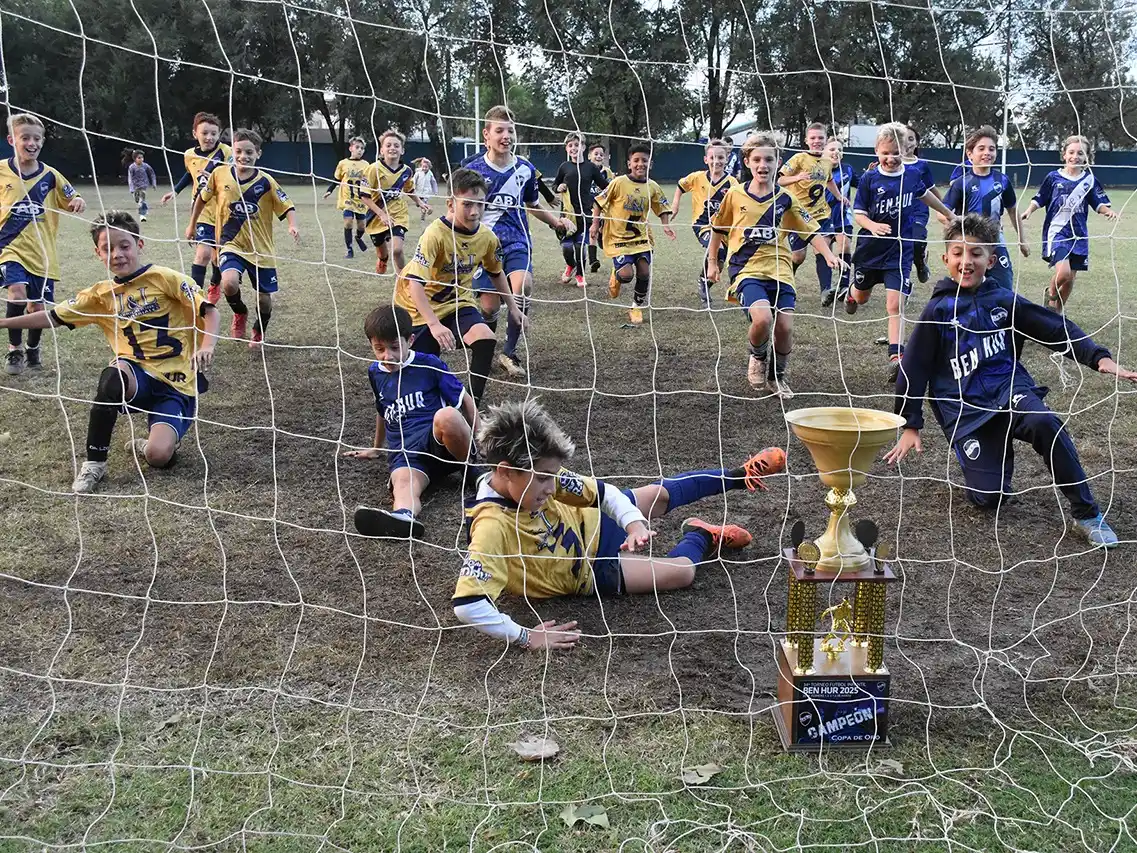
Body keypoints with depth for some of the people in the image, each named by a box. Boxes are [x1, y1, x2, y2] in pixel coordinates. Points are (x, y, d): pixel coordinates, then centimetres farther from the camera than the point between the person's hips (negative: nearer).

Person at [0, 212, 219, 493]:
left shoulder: (164, 278, -3)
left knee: (158, 456, -28)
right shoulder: (101, 294, 10)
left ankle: (160, 438, 12)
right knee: (113, 376, -37)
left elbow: (208, 311, -7)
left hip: (176, 384, -4)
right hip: (138, 376, 4)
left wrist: (207, 346, -25)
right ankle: (94, 462, -19)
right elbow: (53, 317, 16)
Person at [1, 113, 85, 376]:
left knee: (38, 308, 6)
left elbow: (72, 201, 9)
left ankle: (33, 350, 35)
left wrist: (78, 202, -12)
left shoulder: (50, 176, 0)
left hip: (42, 253, 2)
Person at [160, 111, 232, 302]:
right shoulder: (190, 155, 0)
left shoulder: (226, 152, -14)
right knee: (203, 253, -18)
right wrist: (175, 191, 20)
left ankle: (214, 285, 44)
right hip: (202, 213, 1)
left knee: (218, 257, 12)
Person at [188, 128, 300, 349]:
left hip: (261, 248, 0)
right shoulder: (220, 175, -5)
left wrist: (293, 225, -27)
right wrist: (192, 224, 19)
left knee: (264, 297, 7)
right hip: (231, 243, 0)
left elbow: (286, 206, -7)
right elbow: (202, 198, 11)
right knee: (229, 283, -27)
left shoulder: (265, 181, -9)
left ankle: (259, 332, 39)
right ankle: (240, 313, 8)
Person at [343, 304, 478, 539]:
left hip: (438, 441, -3)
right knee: (403, 483, -36)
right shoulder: (375, 373, 17)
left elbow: (464, 401, 6)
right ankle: (404, 516, -73)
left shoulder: (429, 365, 2)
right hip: (404, 452, 3)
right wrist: (377, 448, 46)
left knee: (447, 416, -40)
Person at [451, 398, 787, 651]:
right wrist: (526, 637, -44)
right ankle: (699, 537, 29)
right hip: (589, 570, -5)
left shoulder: (535, 475, -23)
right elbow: (467, 604, -50)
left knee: (661, 495, 14)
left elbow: (601, 491, -11)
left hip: (592, 524, 5)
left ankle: (738, 476, 39)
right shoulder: (493, 527, -43)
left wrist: (635, 522, -27)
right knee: (681, 572, -6)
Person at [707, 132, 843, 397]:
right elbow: (718, 228, 16)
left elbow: (810, 230, 8)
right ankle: (757, 357, 8)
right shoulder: (735, 196, 3)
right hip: (746, 270, -2)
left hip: (780, 271, 2)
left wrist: (829, 255, -6)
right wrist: (712, 262, 19)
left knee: (785, 327, -8)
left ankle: (776, 376, 21)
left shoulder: (785, 200, 5)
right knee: (762, 318, -27)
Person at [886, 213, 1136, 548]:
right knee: (987, 497, -15)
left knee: (1044, 422, -34)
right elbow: (914, 368, 2)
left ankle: (1087, 513, -18)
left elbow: (1056, 329, 6)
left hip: (1009, 389, 1)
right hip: (965, 409, -1)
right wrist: (910, 426, 0)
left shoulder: (1004, 301, 5)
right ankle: (998, 454, 23)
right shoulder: (938, 310, 0)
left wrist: (1099, 357, -8)